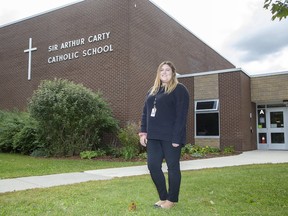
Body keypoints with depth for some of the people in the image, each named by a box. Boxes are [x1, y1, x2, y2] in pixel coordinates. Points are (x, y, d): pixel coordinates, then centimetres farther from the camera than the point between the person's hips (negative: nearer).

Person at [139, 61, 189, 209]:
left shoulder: (179, 89, -4)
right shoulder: (152, 91, 18)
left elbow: (181, 115, -12)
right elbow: (145, 113, 18)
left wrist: (176, 137, -18)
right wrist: (143, 132, 8)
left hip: (171, 136, -7)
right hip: (154, 136, 7)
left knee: (172, 167, 3)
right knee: (153, 166, 4)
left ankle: (172, 200, 17)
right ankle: (163, 197, 21)